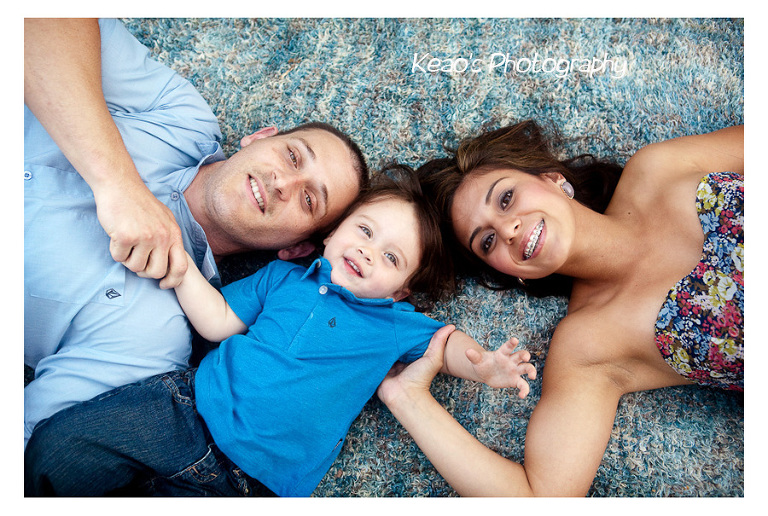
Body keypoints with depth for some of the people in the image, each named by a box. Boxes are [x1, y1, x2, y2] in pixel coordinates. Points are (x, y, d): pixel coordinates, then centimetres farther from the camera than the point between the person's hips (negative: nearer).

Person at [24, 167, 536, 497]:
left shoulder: (393, 323, 7)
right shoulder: (283, 277, 10)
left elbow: (444, 340, 7)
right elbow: (218, 321, 9)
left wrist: (486, 365, -14)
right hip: (192, 405, 2)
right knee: (56, 443, -7)